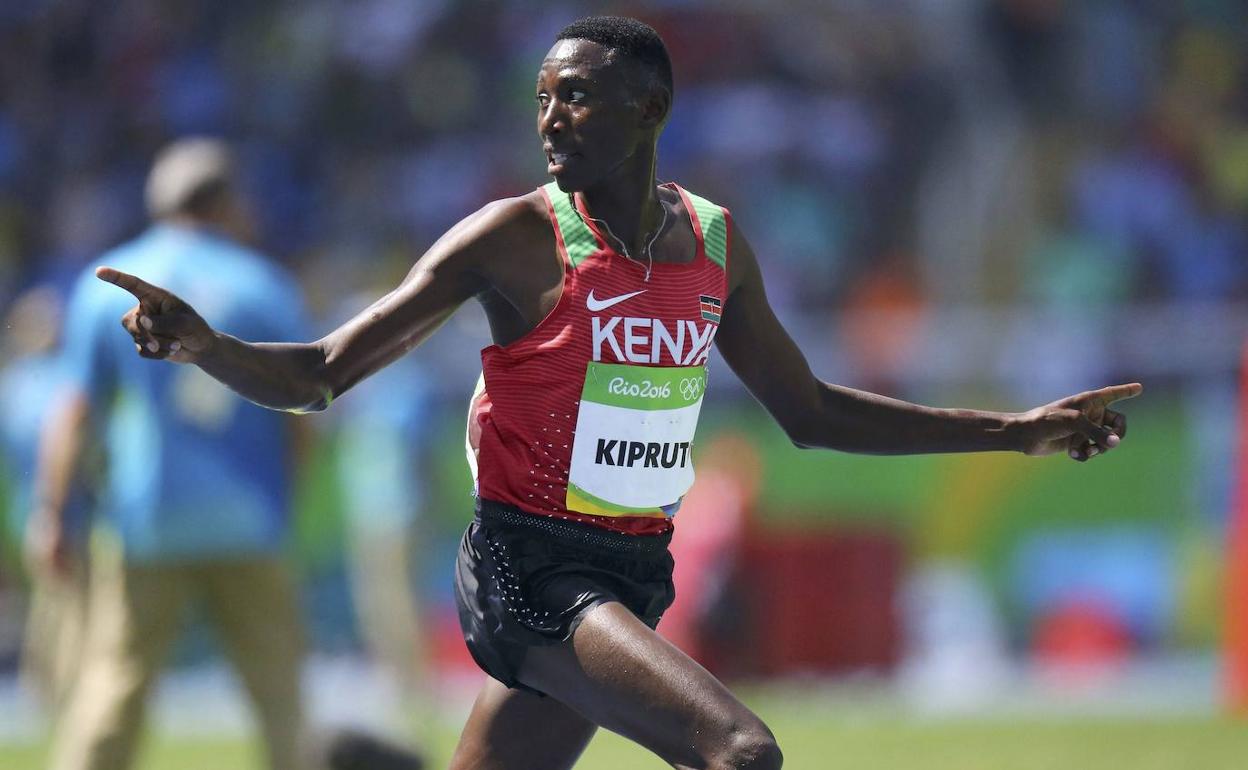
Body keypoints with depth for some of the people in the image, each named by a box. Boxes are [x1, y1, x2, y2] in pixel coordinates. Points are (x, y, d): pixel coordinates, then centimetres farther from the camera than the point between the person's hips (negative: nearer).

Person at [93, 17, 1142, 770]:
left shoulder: (713, 242, 9)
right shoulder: (515, 240, -8)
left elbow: (809, 411, 20)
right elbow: (319, 377, -8)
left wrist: (1017, 431, 19)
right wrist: (203, 346, -29)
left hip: (630, 583, 6)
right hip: (530, 569, -6)